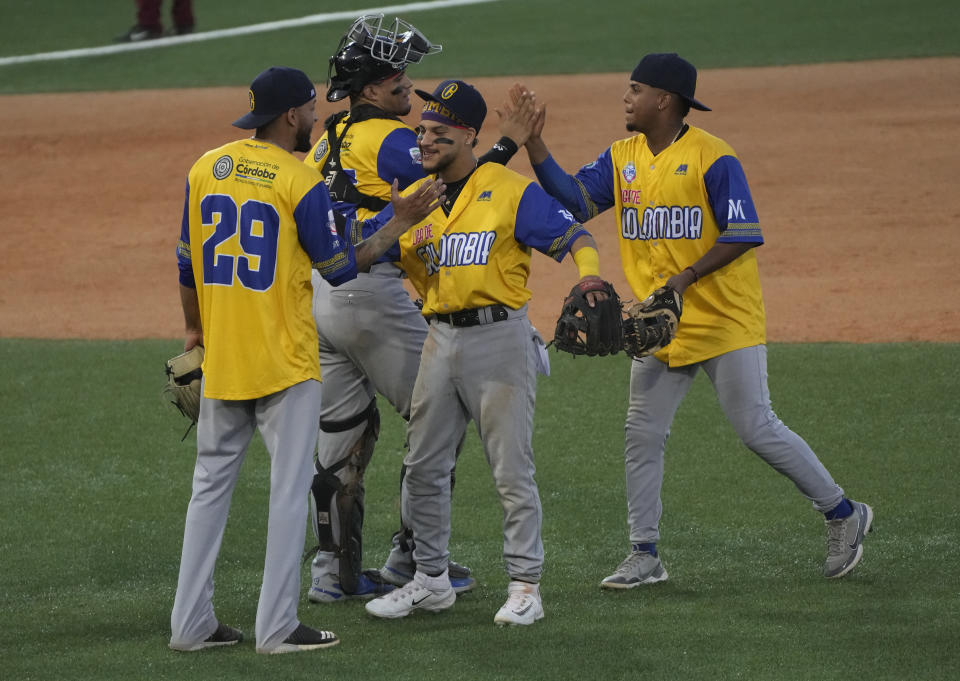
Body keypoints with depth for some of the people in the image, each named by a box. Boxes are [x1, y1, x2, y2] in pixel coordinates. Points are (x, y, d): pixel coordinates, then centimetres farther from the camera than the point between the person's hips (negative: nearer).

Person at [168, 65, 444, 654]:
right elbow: (340, 269, -8)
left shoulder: (206, 169, 4)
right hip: (284, 362, -6)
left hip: (220, 359, 6)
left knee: (212, 484, 13)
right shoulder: (302, 182, -13)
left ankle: (192, 623, 13)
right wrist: (397, 226, 0)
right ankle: (277, 627, 1)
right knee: (290, 489, 2)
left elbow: (188, 263, 10)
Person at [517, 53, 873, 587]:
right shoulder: (623, 158, 7)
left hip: (726, 322, -7)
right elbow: (574, 200, -1)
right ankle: (645, 556, 13)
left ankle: (844, 515, 10)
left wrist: (686, 277, -26)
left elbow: (742, 236, -18)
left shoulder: (713, 158, -14)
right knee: (643, 435, 5)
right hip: (660, 326, 7)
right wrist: (535, 146, -11)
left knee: (757, 430, -6)